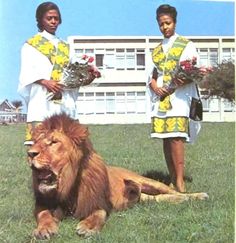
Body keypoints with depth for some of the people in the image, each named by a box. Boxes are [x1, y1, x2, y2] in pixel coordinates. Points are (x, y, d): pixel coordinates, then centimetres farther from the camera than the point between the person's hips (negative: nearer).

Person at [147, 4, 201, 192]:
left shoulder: (187, 45, 5)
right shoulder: (157, 50, 18)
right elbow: (152, 75, 17)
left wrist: (185, 80, -20)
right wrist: (154, 86, -5)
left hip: (179, 96, -5)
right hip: (161, 97, 5)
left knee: (176, 136, -16)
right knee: (165, 138, 2)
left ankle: (180, 180, -16)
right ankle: (172, 179, 8)